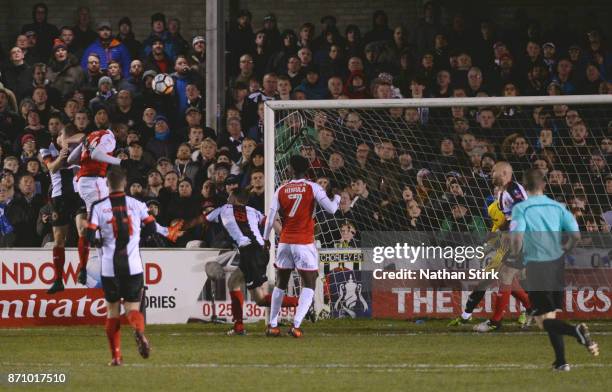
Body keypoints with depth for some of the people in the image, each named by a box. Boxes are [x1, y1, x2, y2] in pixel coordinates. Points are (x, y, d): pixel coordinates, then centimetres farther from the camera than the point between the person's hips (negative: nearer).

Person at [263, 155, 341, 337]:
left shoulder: (281, 190, 2)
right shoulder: (312, 188, -6)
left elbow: (271, 218, 1)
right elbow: (331, 209, -11)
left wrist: (266, 238, 16)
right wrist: (337, 197, 10)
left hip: (285, 243, 3)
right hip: (305, 243, -3)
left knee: (280, 284, 16)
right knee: (308, 286, 2)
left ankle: (273, 326, 17)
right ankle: (296, 325, -14)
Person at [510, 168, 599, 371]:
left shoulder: (521, 209, -8)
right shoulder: (558, 207, 4)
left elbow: (517, 238, -20)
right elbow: (576, 235, -1)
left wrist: (516, 254, 1)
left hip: (536, 266, -5)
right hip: (557, 266, 5)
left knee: (543, 320, -2)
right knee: (552, 315, 19)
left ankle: (576, 331, -29)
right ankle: (560, 361, 14)